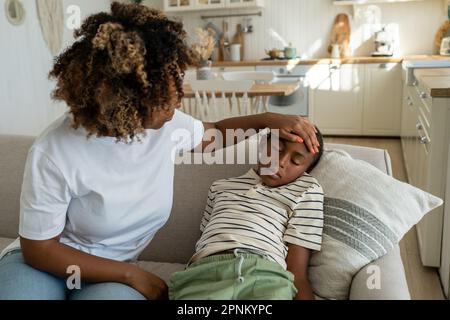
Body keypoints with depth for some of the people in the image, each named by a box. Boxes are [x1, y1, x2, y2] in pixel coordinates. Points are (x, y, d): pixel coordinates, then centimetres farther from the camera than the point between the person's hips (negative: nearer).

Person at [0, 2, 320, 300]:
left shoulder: (168, 123, -9)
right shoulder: (54, 153, -25)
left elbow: (214, 131, 14)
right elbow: (39, 248, -16)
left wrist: (269, 119, -1)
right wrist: (132, 275, -19)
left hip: (112, 271, 3)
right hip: (42, 263, -2)